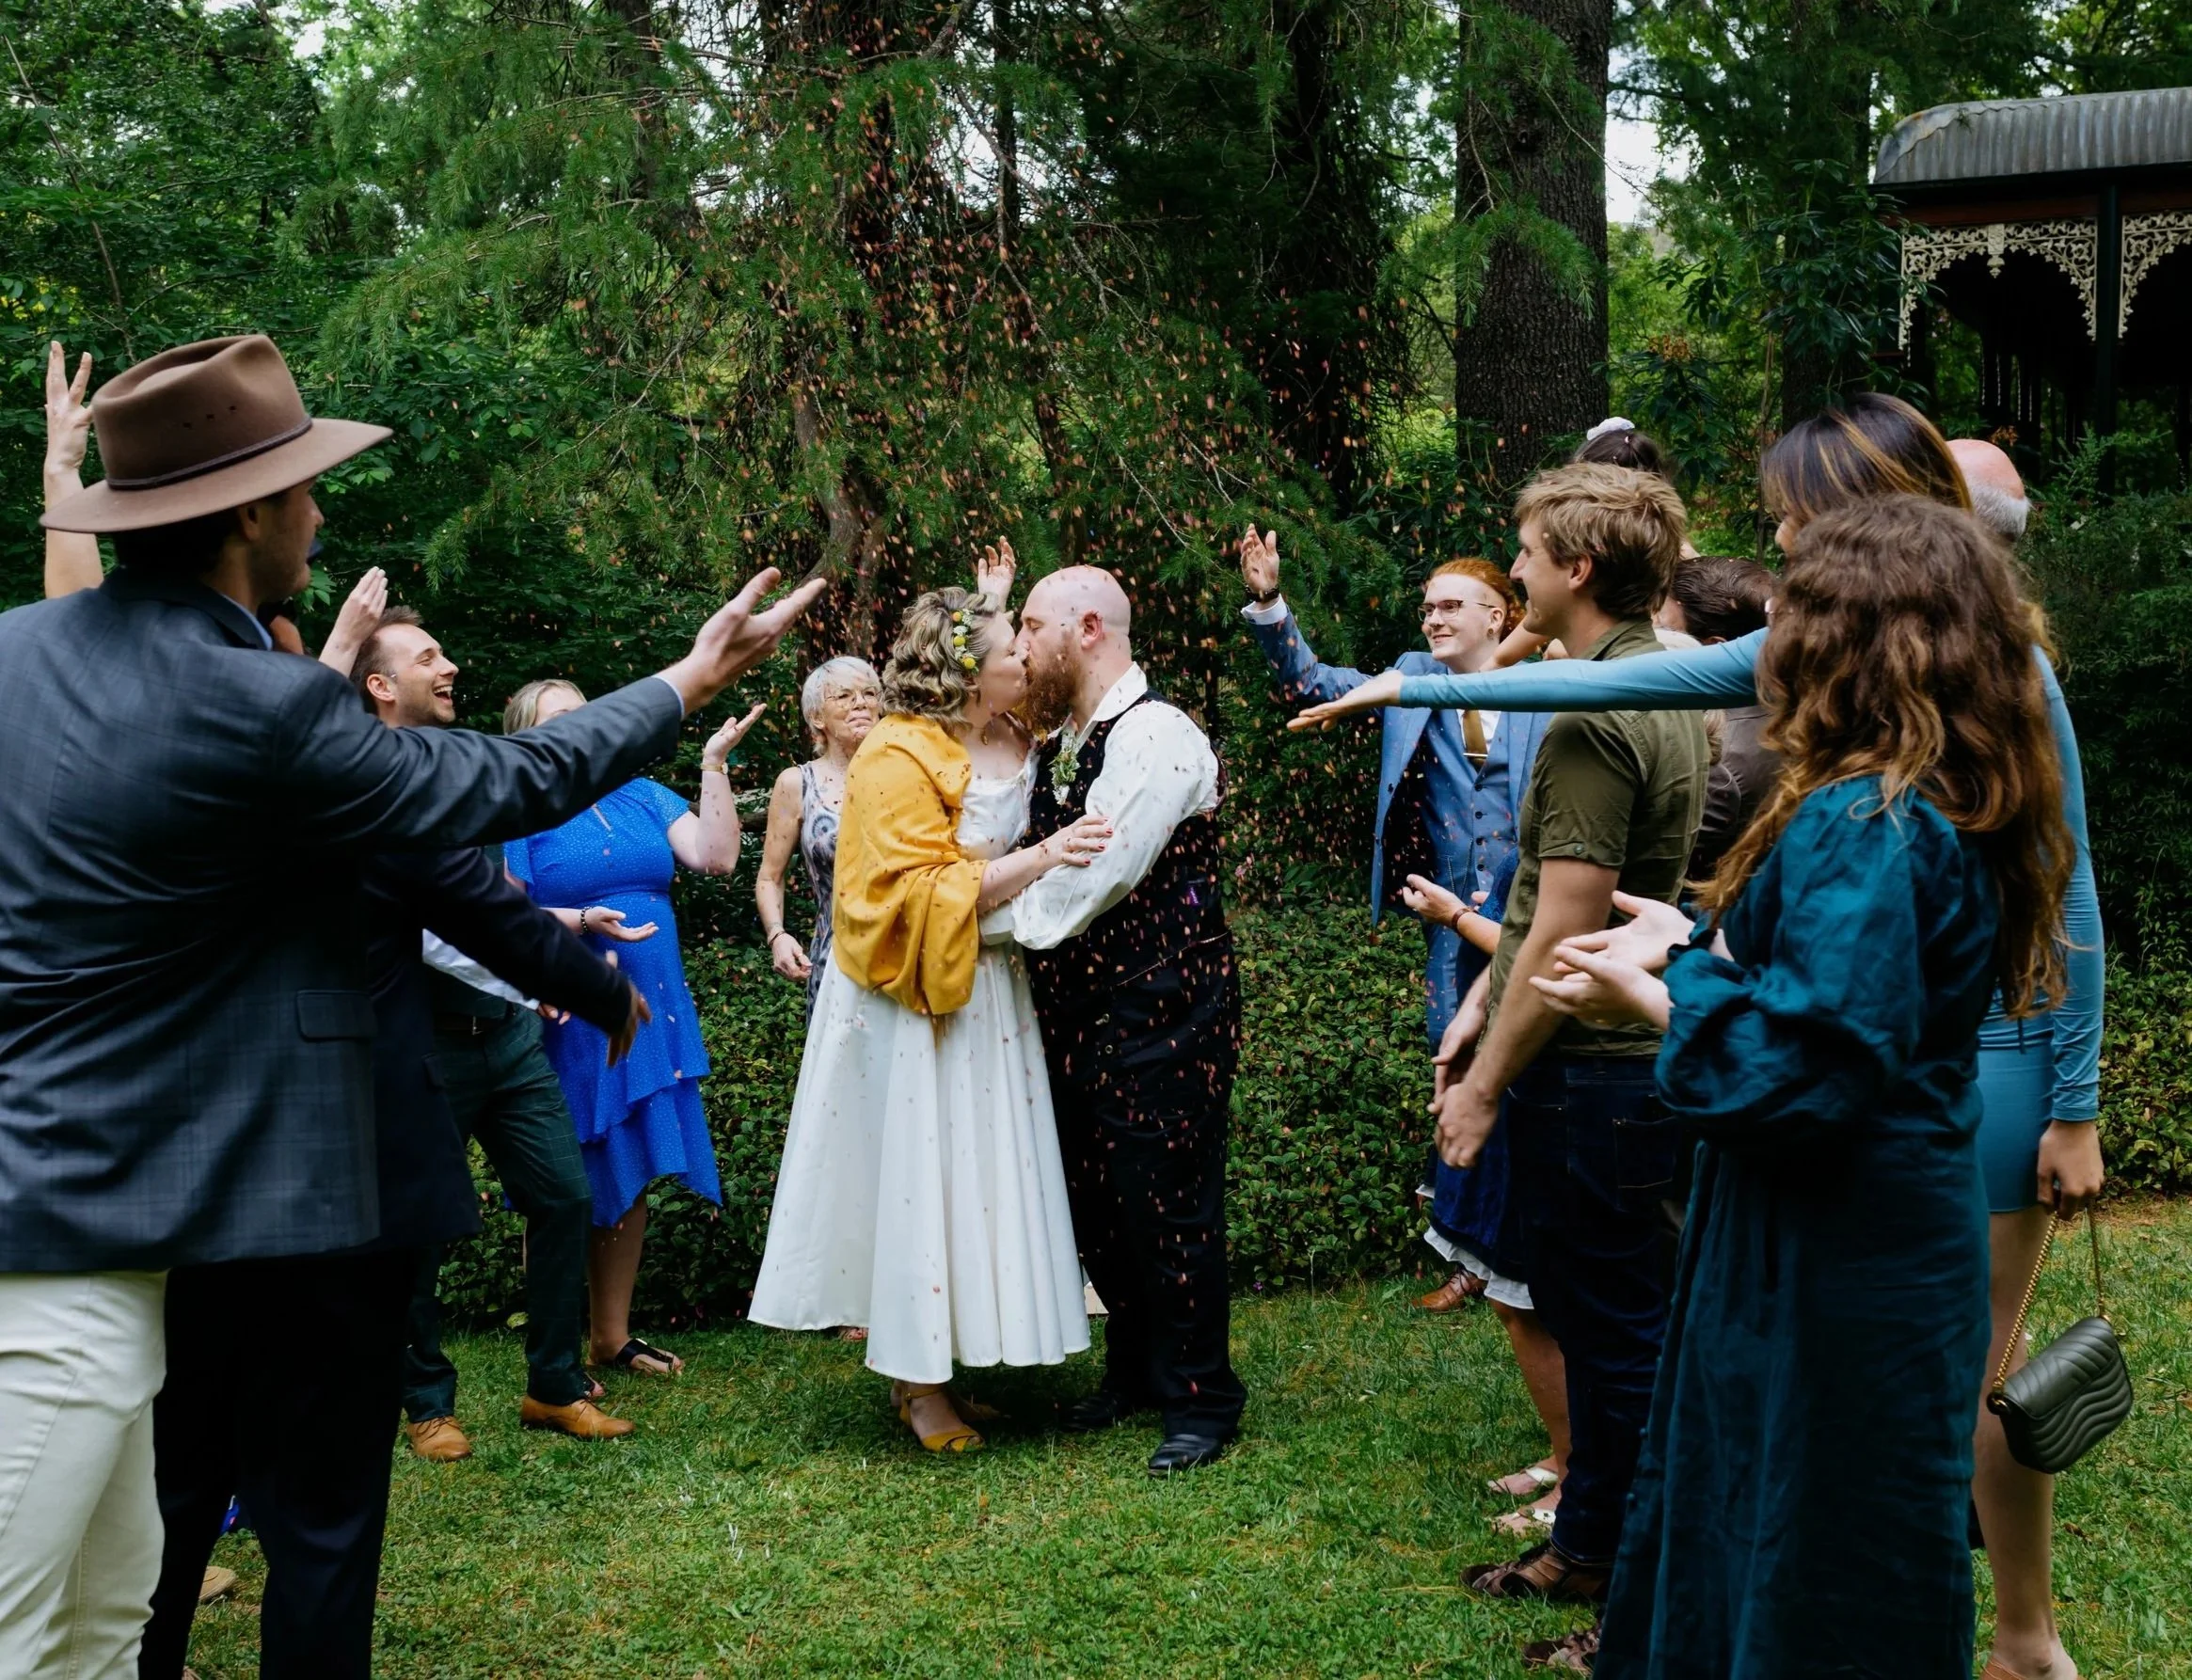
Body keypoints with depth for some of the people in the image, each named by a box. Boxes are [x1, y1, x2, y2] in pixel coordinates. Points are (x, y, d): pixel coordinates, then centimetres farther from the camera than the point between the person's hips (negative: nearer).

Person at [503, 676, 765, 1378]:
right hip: (566, 1023, -5)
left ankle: (612, 1335, 24)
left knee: (631, 1180, 11)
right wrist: (579, 921, -23)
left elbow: (716, 855, -1)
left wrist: (714, 765, -5)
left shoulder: (641, 796, 10)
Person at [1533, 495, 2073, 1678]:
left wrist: (1654, 996, -16)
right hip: (1893, 1227, 9)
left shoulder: (1861, 826, -24)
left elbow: (1809, 1062, -29)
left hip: (1832, 1263, -9)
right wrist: (1695, 943, 9)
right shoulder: (1955, 812, 6)